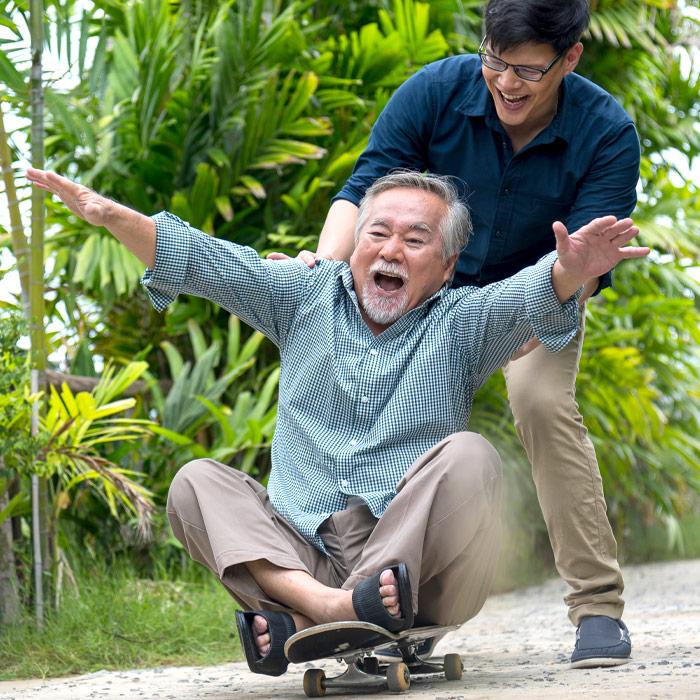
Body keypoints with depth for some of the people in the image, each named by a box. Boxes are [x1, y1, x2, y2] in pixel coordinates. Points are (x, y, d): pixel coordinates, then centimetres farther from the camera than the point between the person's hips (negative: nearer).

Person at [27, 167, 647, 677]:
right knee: (197, 483, -12)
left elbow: (527, 298, -16)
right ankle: (321, 603, -41)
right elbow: (201, 261, 7)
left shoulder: (461, 322, 6)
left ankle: (301, 623, -37)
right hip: (302, 553, 3)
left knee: (467, 457, -26)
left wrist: (569, 271, -39)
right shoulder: (308, 297, 15)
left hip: (417, 560, -3)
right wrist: (112, 216, -7)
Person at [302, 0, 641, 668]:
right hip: (431, 292, 2)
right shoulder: (437, 91, -21)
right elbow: (364, 189, -20)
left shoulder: (606, 132, -24)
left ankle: (598, 606, -23)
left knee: (544, 403, -28)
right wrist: (325, 263, -40)